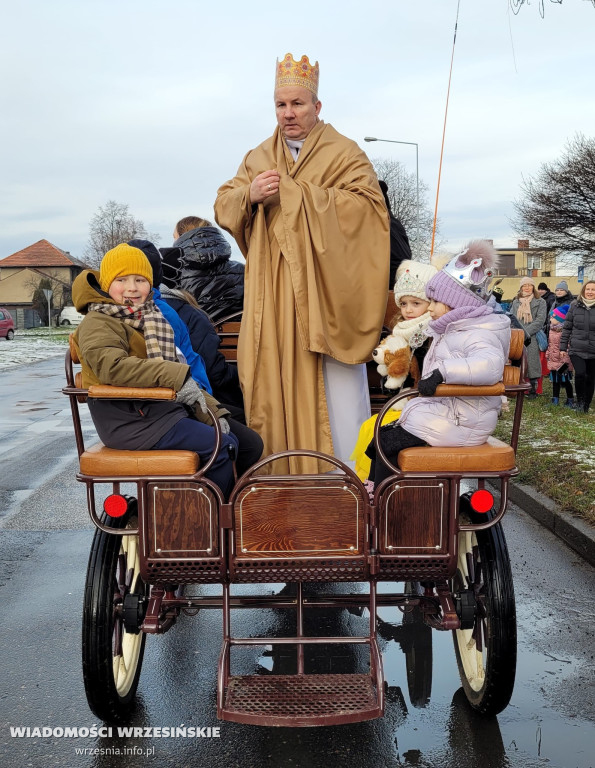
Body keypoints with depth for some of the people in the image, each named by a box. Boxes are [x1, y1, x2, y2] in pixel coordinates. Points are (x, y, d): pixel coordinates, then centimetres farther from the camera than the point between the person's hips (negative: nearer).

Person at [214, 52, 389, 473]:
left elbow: (366, 205, -12)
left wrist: (295, 193, -13)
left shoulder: (344, 154, 4)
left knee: (332, 387, -5)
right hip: (273, 296, 4)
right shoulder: (258, 157, 18)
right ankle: (281, 472, 11)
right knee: (276, 383, 1)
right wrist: (249, 194, -10)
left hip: (325, 290, -3)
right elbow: (223, 208, 14)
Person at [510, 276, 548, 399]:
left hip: (533, 338, -3)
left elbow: (540, 320, -3)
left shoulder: (540, 302, 7)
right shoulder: (515, 302, 18)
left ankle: (533, 390, 2)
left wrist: (526, 332, -12)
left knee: (531, 363, -7)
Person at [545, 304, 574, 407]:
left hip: (562, 360, -7)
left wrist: (566, 360, -20)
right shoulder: (551, 330, 9)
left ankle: (570, 400, 15)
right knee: (555, 380, 13)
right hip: (553, 360, 7)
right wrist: (548, 354, 19)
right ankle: (555, 399, 21)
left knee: (565, 380, 2)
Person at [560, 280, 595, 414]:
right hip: (576, 349, 0)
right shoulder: (575, 306, 4)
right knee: (580, 373, -19)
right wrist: (563, 347, 5)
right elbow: (567, 327, 8)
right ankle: (580, 400, 5)